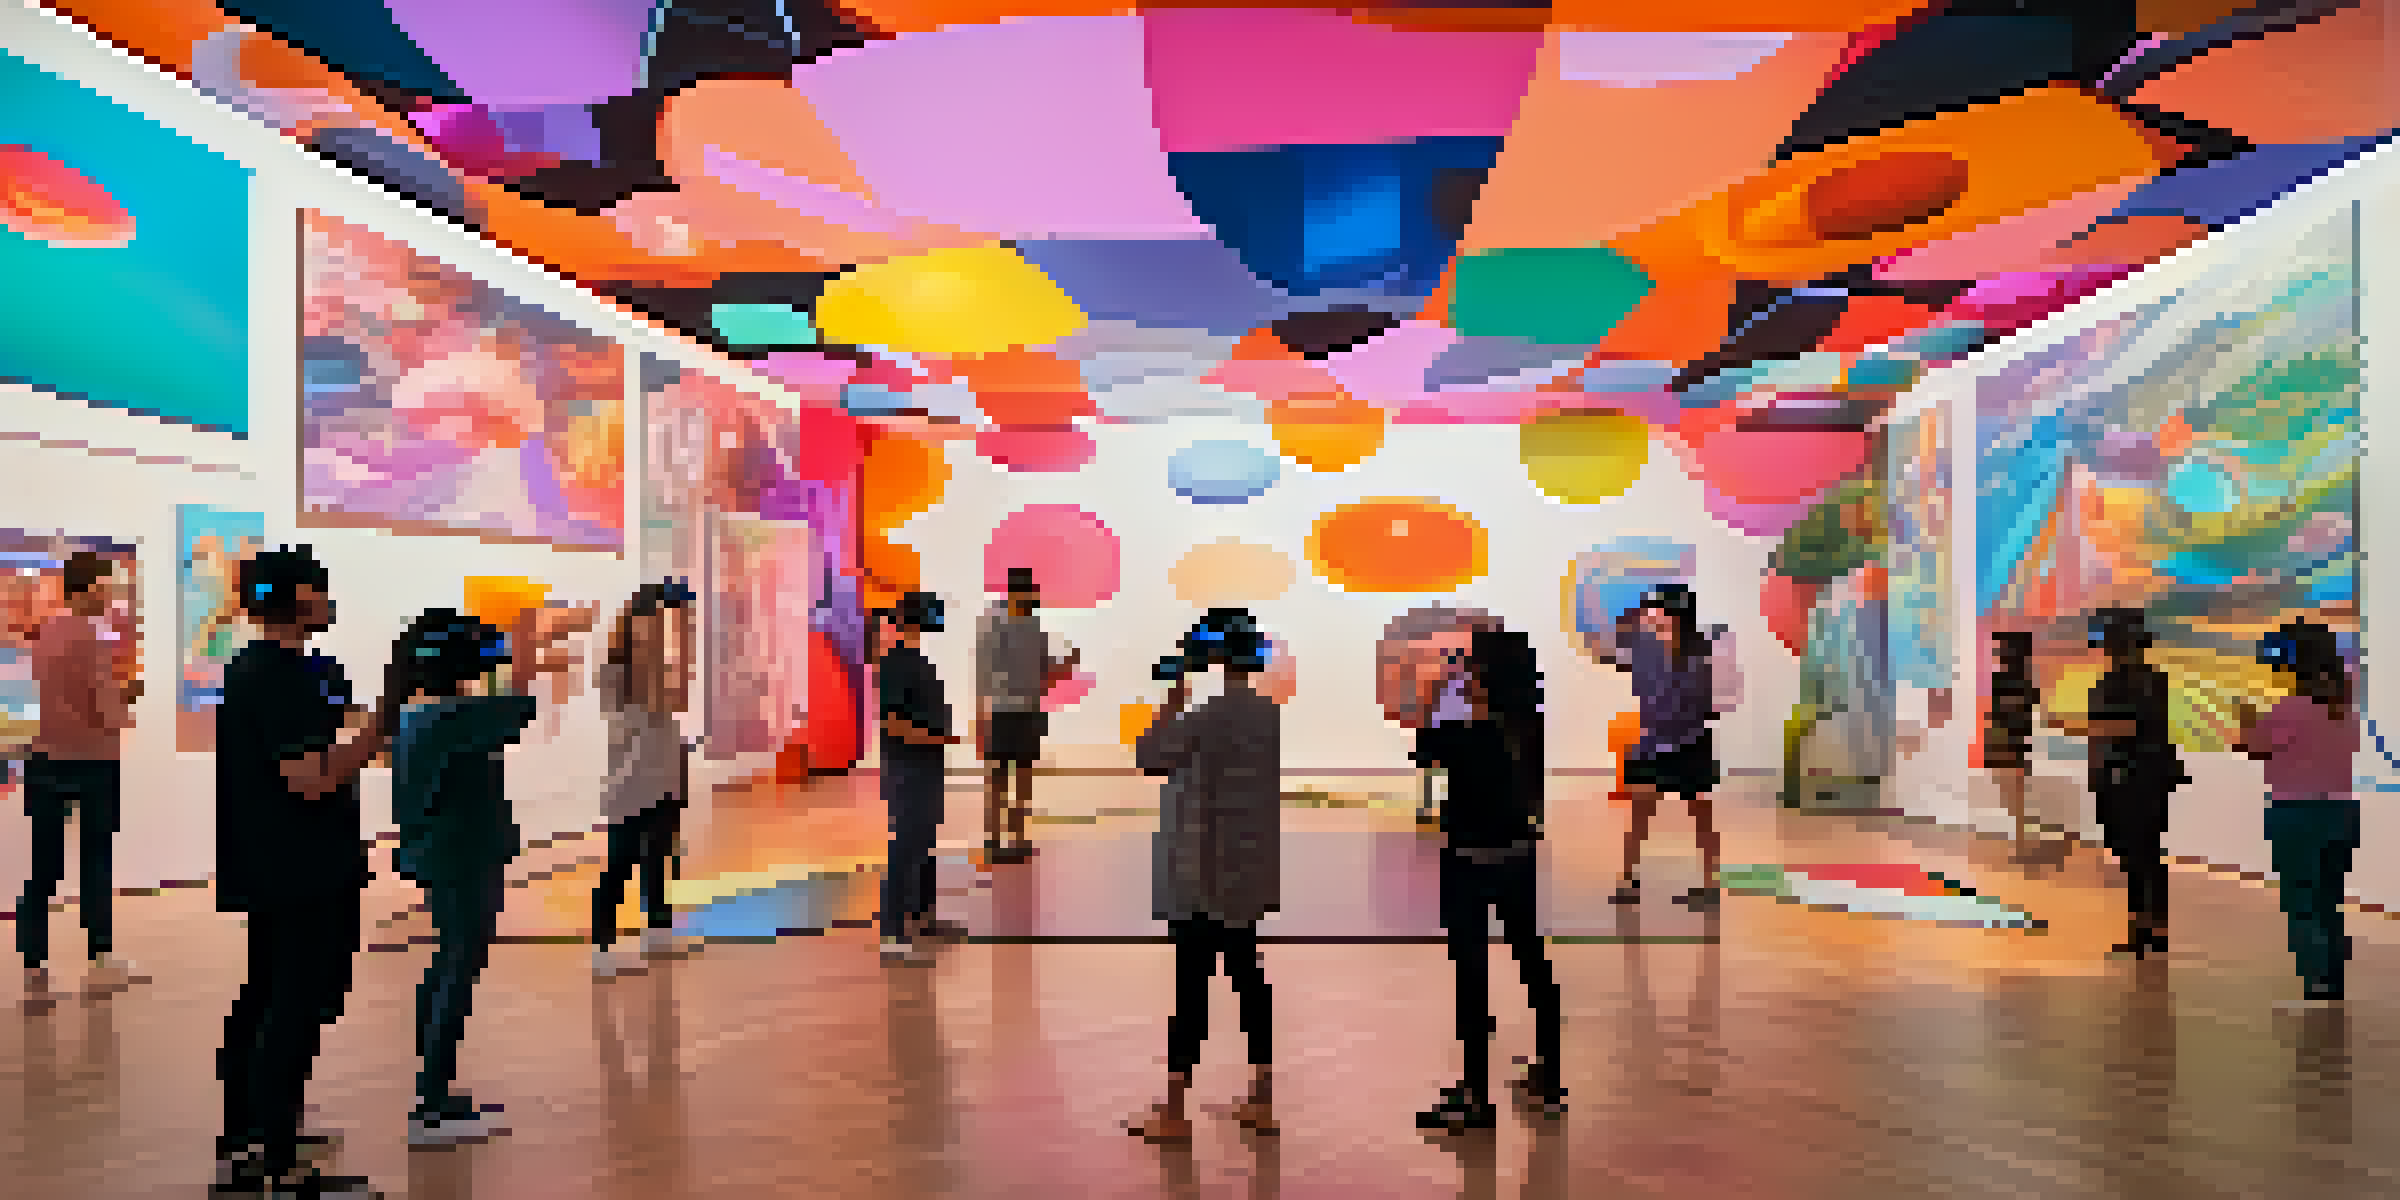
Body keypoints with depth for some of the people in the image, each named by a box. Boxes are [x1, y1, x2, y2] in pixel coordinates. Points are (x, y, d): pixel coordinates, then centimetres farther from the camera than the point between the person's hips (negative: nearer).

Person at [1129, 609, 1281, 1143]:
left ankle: (1175, 1109, 8)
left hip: (1205, 874, -8)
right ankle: (1262, 1099, 21)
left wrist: (1174, 698, -5)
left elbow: (1150, 756, -14)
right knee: (1248, 975, 13)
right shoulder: (1266, 710, 7)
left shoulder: (1212, 712, -18)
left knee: (1192, 980, -1)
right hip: (1248, 869, 8)